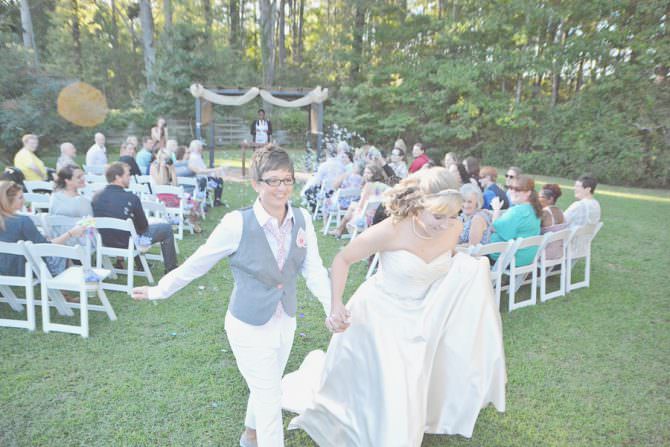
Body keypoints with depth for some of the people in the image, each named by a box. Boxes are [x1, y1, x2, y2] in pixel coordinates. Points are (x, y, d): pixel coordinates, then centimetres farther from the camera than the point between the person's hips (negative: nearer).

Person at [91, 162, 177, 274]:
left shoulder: (96, 196, -7)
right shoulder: (131, 198, -25)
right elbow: (143, 227, -13)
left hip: (104, 242, 7)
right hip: (128, 243, -7)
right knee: (167, 228, 11)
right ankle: (171, 269, 20)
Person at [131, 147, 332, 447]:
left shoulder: (302, 220, -10)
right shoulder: (237, 224, -23)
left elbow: (314, 270, -9)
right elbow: (196, 264, -12)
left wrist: (334, 307, -18)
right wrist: (159, 291, -4)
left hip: (286, 322, 5)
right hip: (250, 326, -5)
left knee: (265, 389, 27)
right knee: (270, 399, 6)